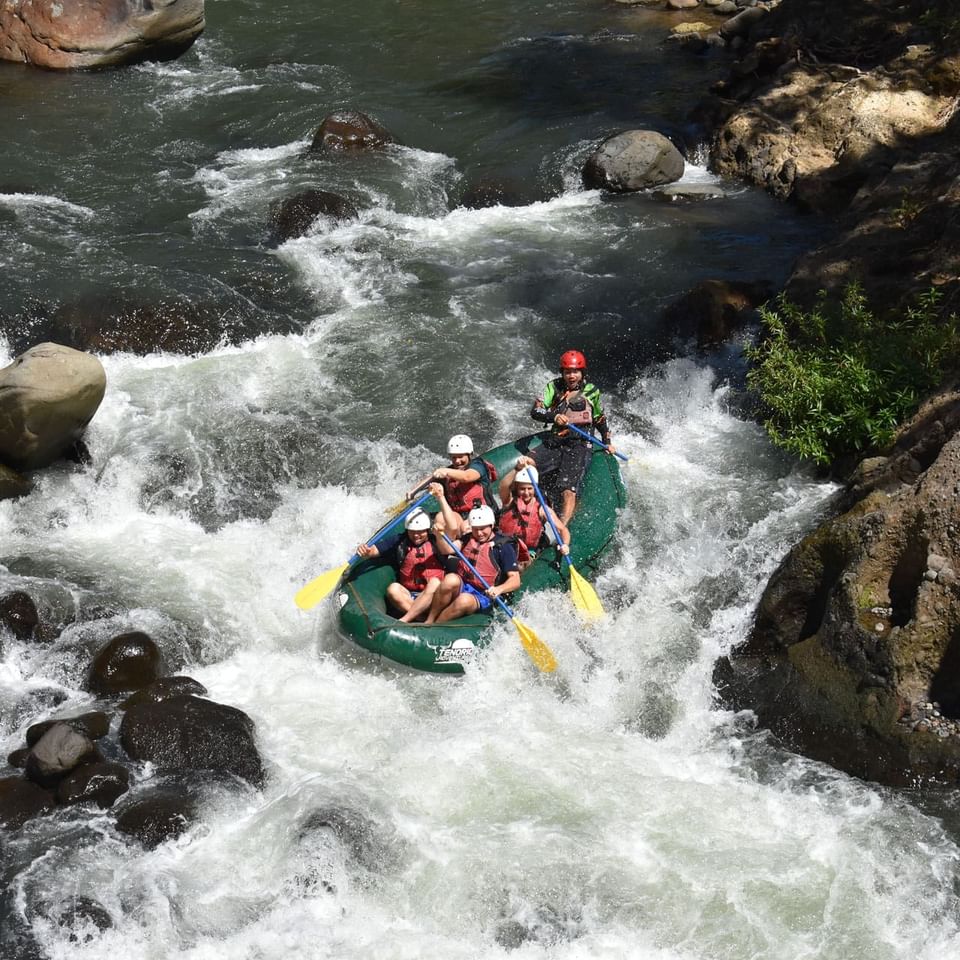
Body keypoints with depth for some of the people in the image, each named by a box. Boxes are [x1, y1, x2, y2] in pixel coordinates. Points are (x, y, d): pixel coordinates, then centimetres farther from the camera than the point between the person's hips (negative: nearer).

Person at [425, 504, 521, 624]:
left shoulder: (503, 547, -1)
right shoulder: (467, 540, 16)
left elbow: (515, 580, -8)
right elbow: (447, 549, 1)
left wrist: (499, 589, -27)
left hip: (482, 597, -4)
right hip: (459, 589, 4)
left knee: (464, 601, -38)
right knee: (450, 580, -32)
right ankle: (428, 620, -22)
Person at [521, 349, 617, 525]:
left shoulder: (592, 392, 8)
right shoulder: (554, 387, 7)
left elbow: (600, 419, 23)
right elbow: (535, 411, -4)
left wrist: (607, 443, 19)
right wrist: (554, 416, -22)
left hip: (580, 446, -2)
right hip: (554, 443, 3)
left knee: (568, 490, -23)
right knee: (524, 465, -22)